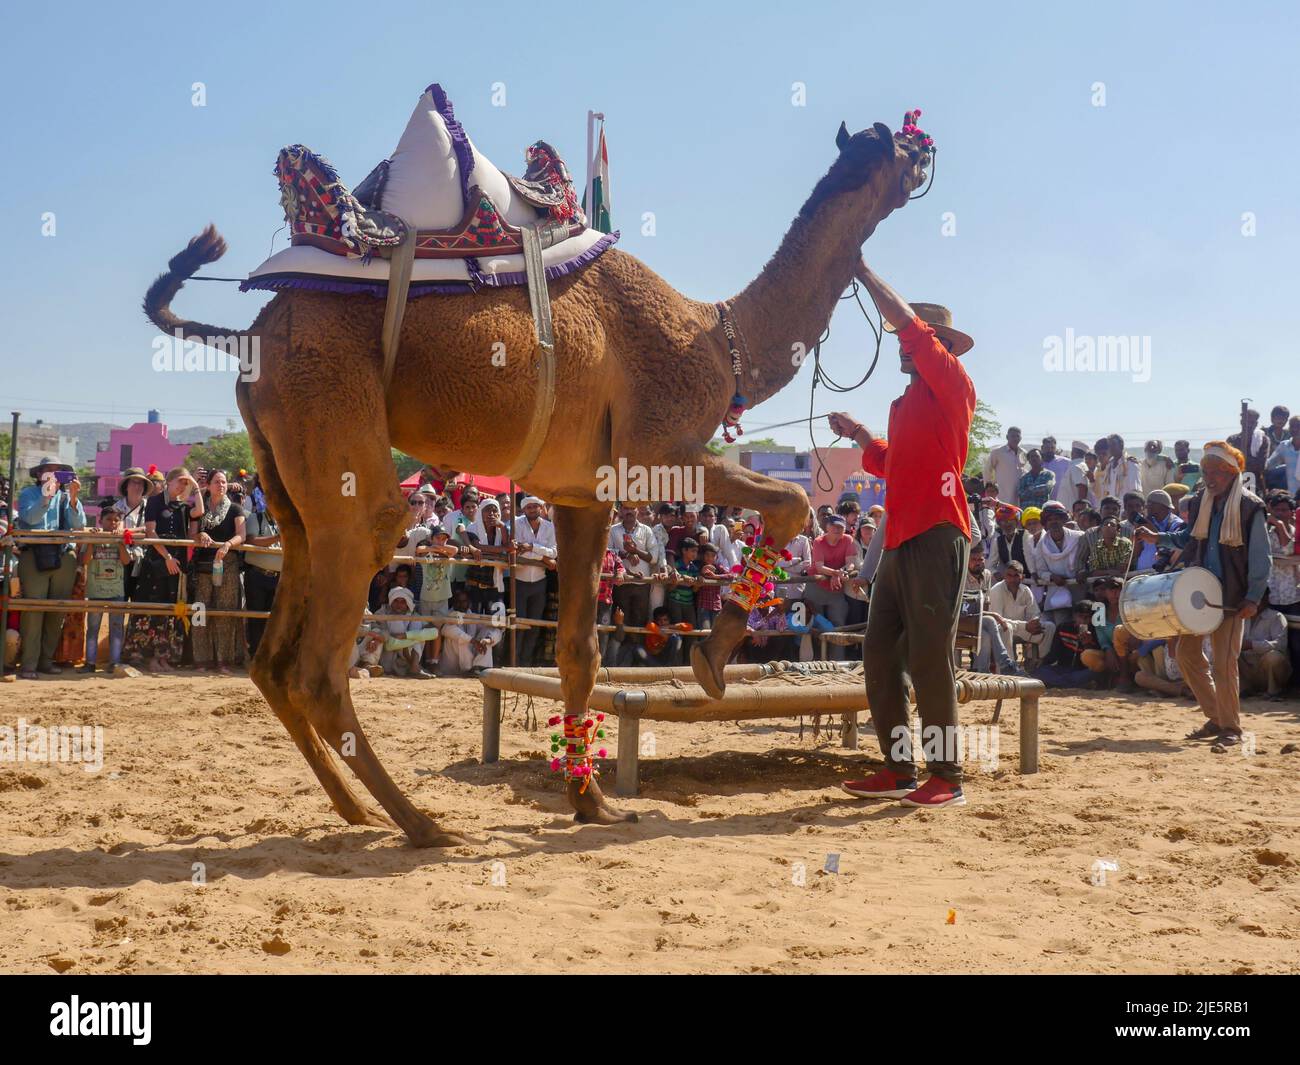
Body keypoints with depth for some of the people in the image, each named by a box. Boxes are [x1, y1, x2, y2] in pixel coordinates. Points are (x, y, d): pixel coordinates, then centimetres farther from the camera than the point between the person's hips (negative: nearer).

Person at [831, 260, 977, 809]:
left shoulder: (953, 386, -2)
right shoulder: (906, 403, 23)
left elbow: (909, 323, -12)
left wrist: (864, 274, -6)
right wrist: (861, 437, 22)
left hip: (936, 535, -9)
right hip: (900, 538, 9)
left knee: (929, 657, -9)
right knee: (880, 652, 8)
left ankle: (947, 778, -3)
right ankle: (899, 770, 15)